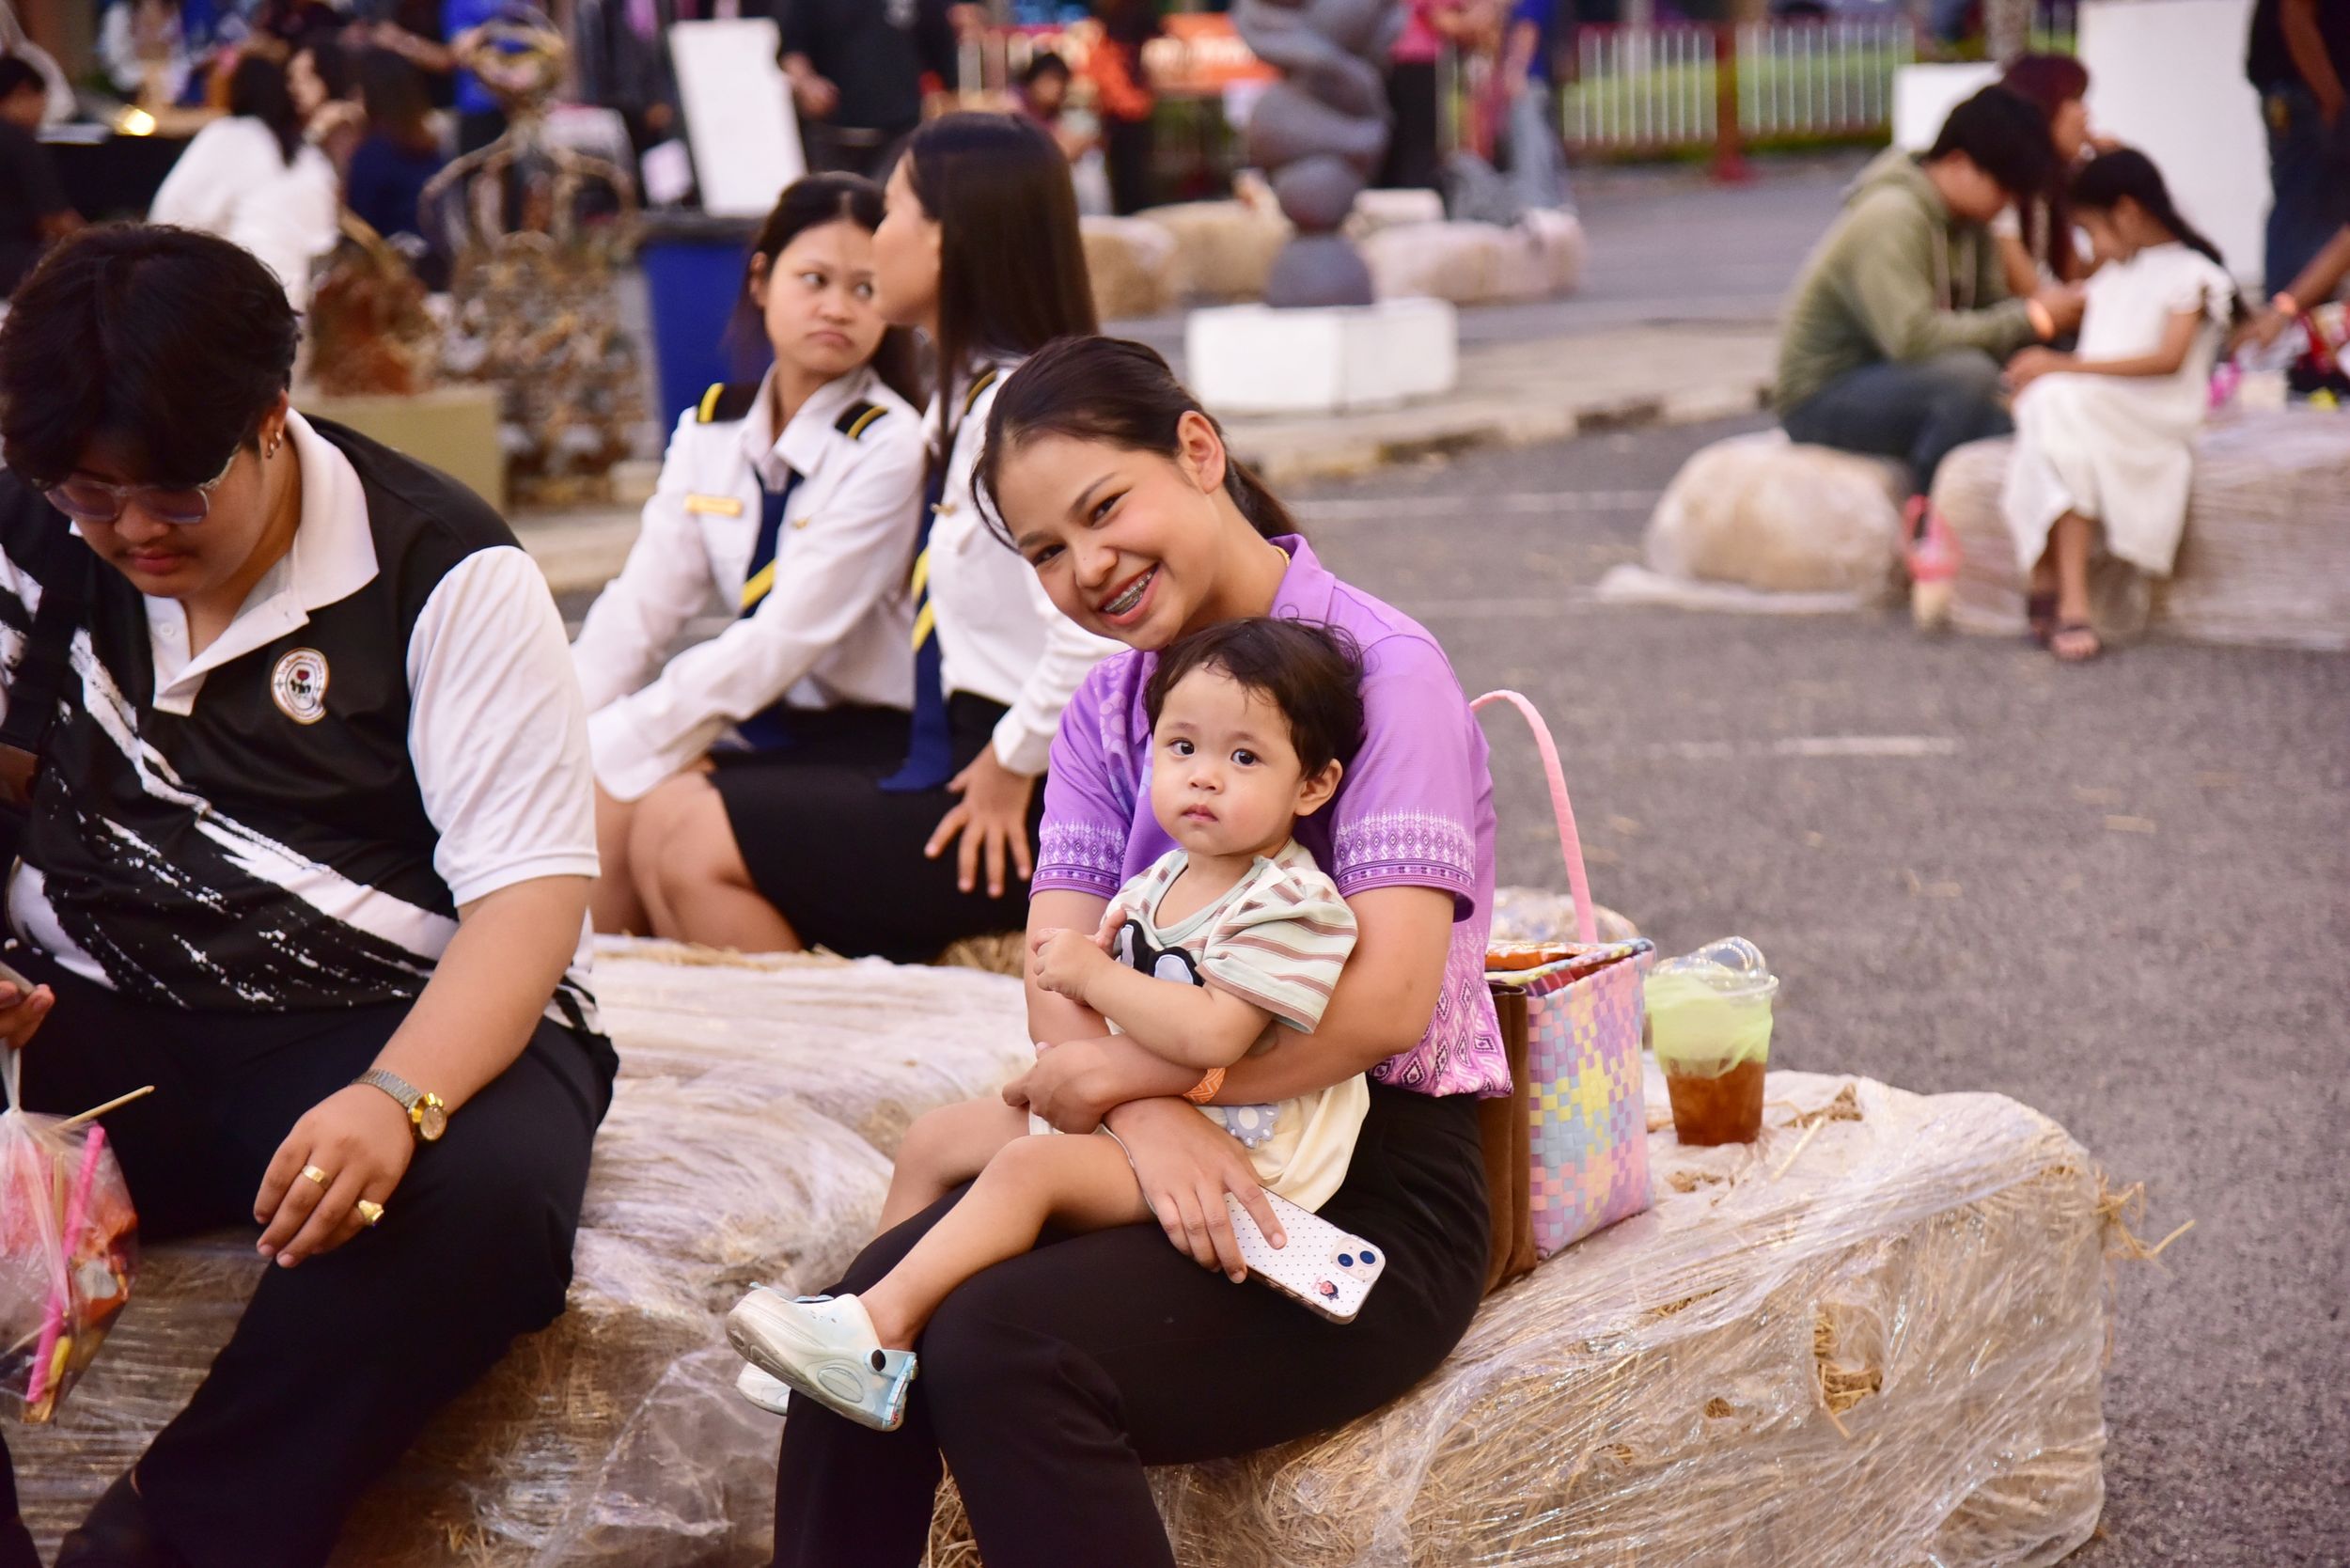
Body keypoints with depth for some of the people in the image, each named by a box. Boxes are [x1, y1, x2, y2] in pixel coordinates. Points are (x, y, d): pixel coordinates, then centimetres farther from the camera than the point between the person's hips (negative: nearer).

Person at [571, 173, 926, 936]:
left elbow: (787, 639, -20)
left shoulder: (888, 446, -13)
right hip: (764, 724, 6)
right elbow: (639, 605, 1)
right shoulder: (710, 430, 8)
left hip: (868, 737, -6)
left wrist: (616, 742, -24)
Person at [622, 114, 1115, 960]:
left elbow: (1097, 632, -30)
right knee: (664, 814, 7)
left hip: (1013, 820, -10)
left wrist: (1011, 767, -16)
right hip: (949, 762, 10)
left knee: (697, 851, -10)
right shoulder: (961, 398, 14)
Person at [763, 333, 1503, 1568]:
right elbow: (1059, 986, 0)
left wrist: (1116, 1075, -13)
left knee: (1001, 1349, -28)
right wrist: (1149, 1118, -22)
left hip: (1370, 1198, -6)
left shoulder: (1377, 666, -9)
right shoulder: (1106, 709, 14)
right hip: (1185, 1155, 6)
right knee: (864, 1320, -20)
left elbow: (1385, 999, -20)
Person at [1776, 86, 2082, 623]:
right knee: (1967, 375, -35)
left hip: (1888, 386, 8)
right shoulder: (1891, 219, -21)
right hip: (1825, 399, -8)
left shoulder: (1967, 225, 8)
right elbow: (1913, 336, -33)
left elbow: (1990, 312, 2)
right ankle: (1927, 531, -20)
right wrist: (2030, 318, -28)